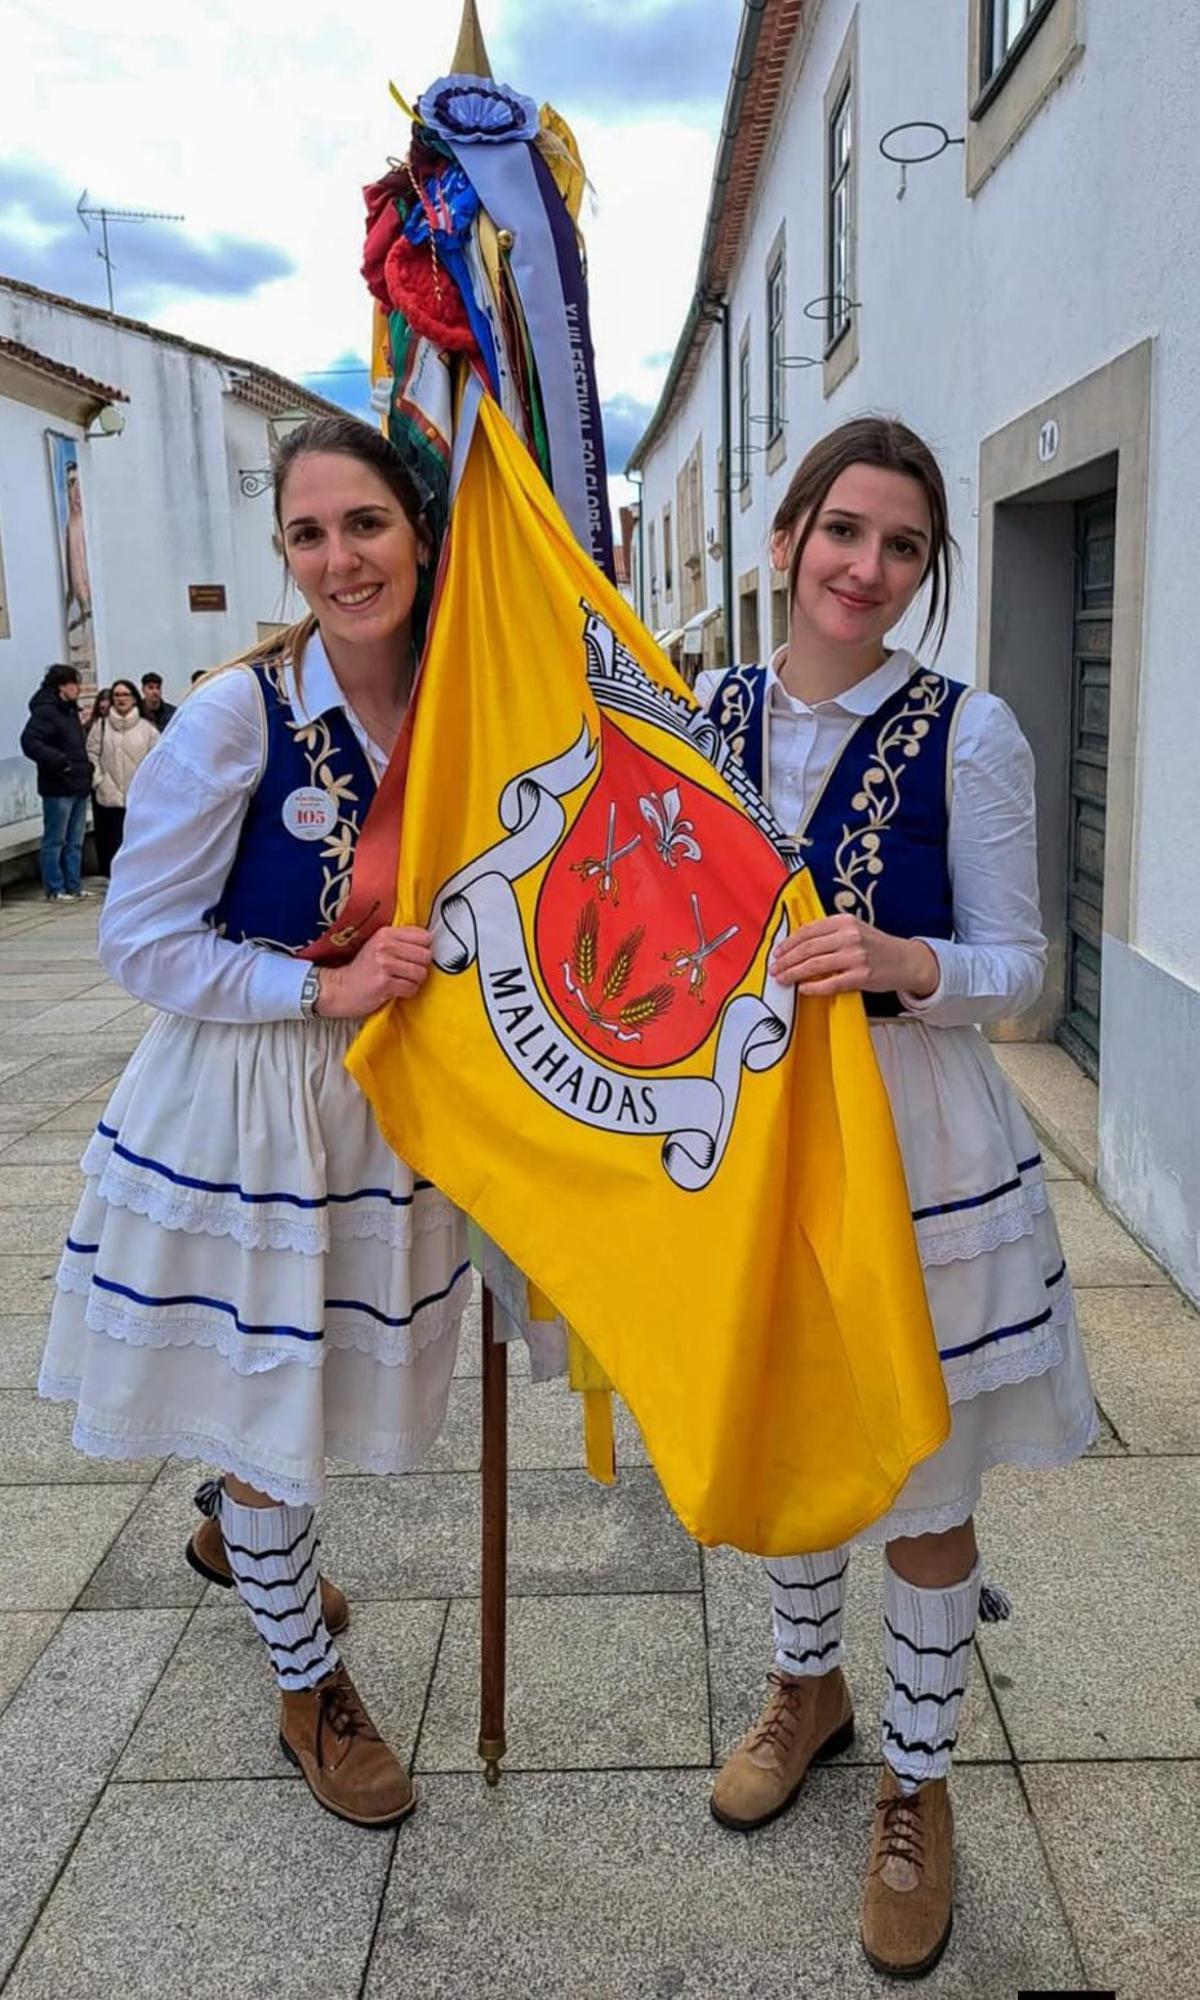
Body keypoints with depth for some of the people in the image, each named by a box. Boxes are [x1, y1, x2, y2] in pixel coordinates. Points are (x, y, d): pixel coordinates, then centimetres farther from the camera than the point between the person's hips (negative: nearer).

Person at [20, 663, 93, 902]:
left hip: (78, 786, 9)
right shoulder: (45, 711, -11)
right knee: (55, 841, -1)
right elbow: (29, 741, -21)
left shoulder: (70, 711, 17)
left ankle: (74, 886, 19)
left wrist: (86, 770, 11)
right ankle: (55, 890, 5)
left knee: (75, 841, 12)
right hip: (58, 788, -9)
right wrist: (59, 761, -27)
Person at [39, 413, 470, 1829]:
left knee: (317, 1376, 23)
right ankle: (308, 1683, 34)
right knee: (263, 1392, 9)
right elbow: (139, 941, -15)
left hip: (384, 1095, 5)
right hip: (244, 1099, -5)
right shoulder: (236, 717, -19)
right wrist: (322, 987, -23)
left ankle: (234, 1526, 57)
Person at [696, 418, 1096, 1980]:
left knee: (925, 1486, 11)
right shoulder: (712, 714, 1)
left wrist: (904, 963, -27)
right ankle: (809, 1689, 49)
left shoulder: (967, 735, -10)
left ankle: (918, 1783, 36)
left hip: (917, 1146, -3)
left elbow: (1019, 969, -8)